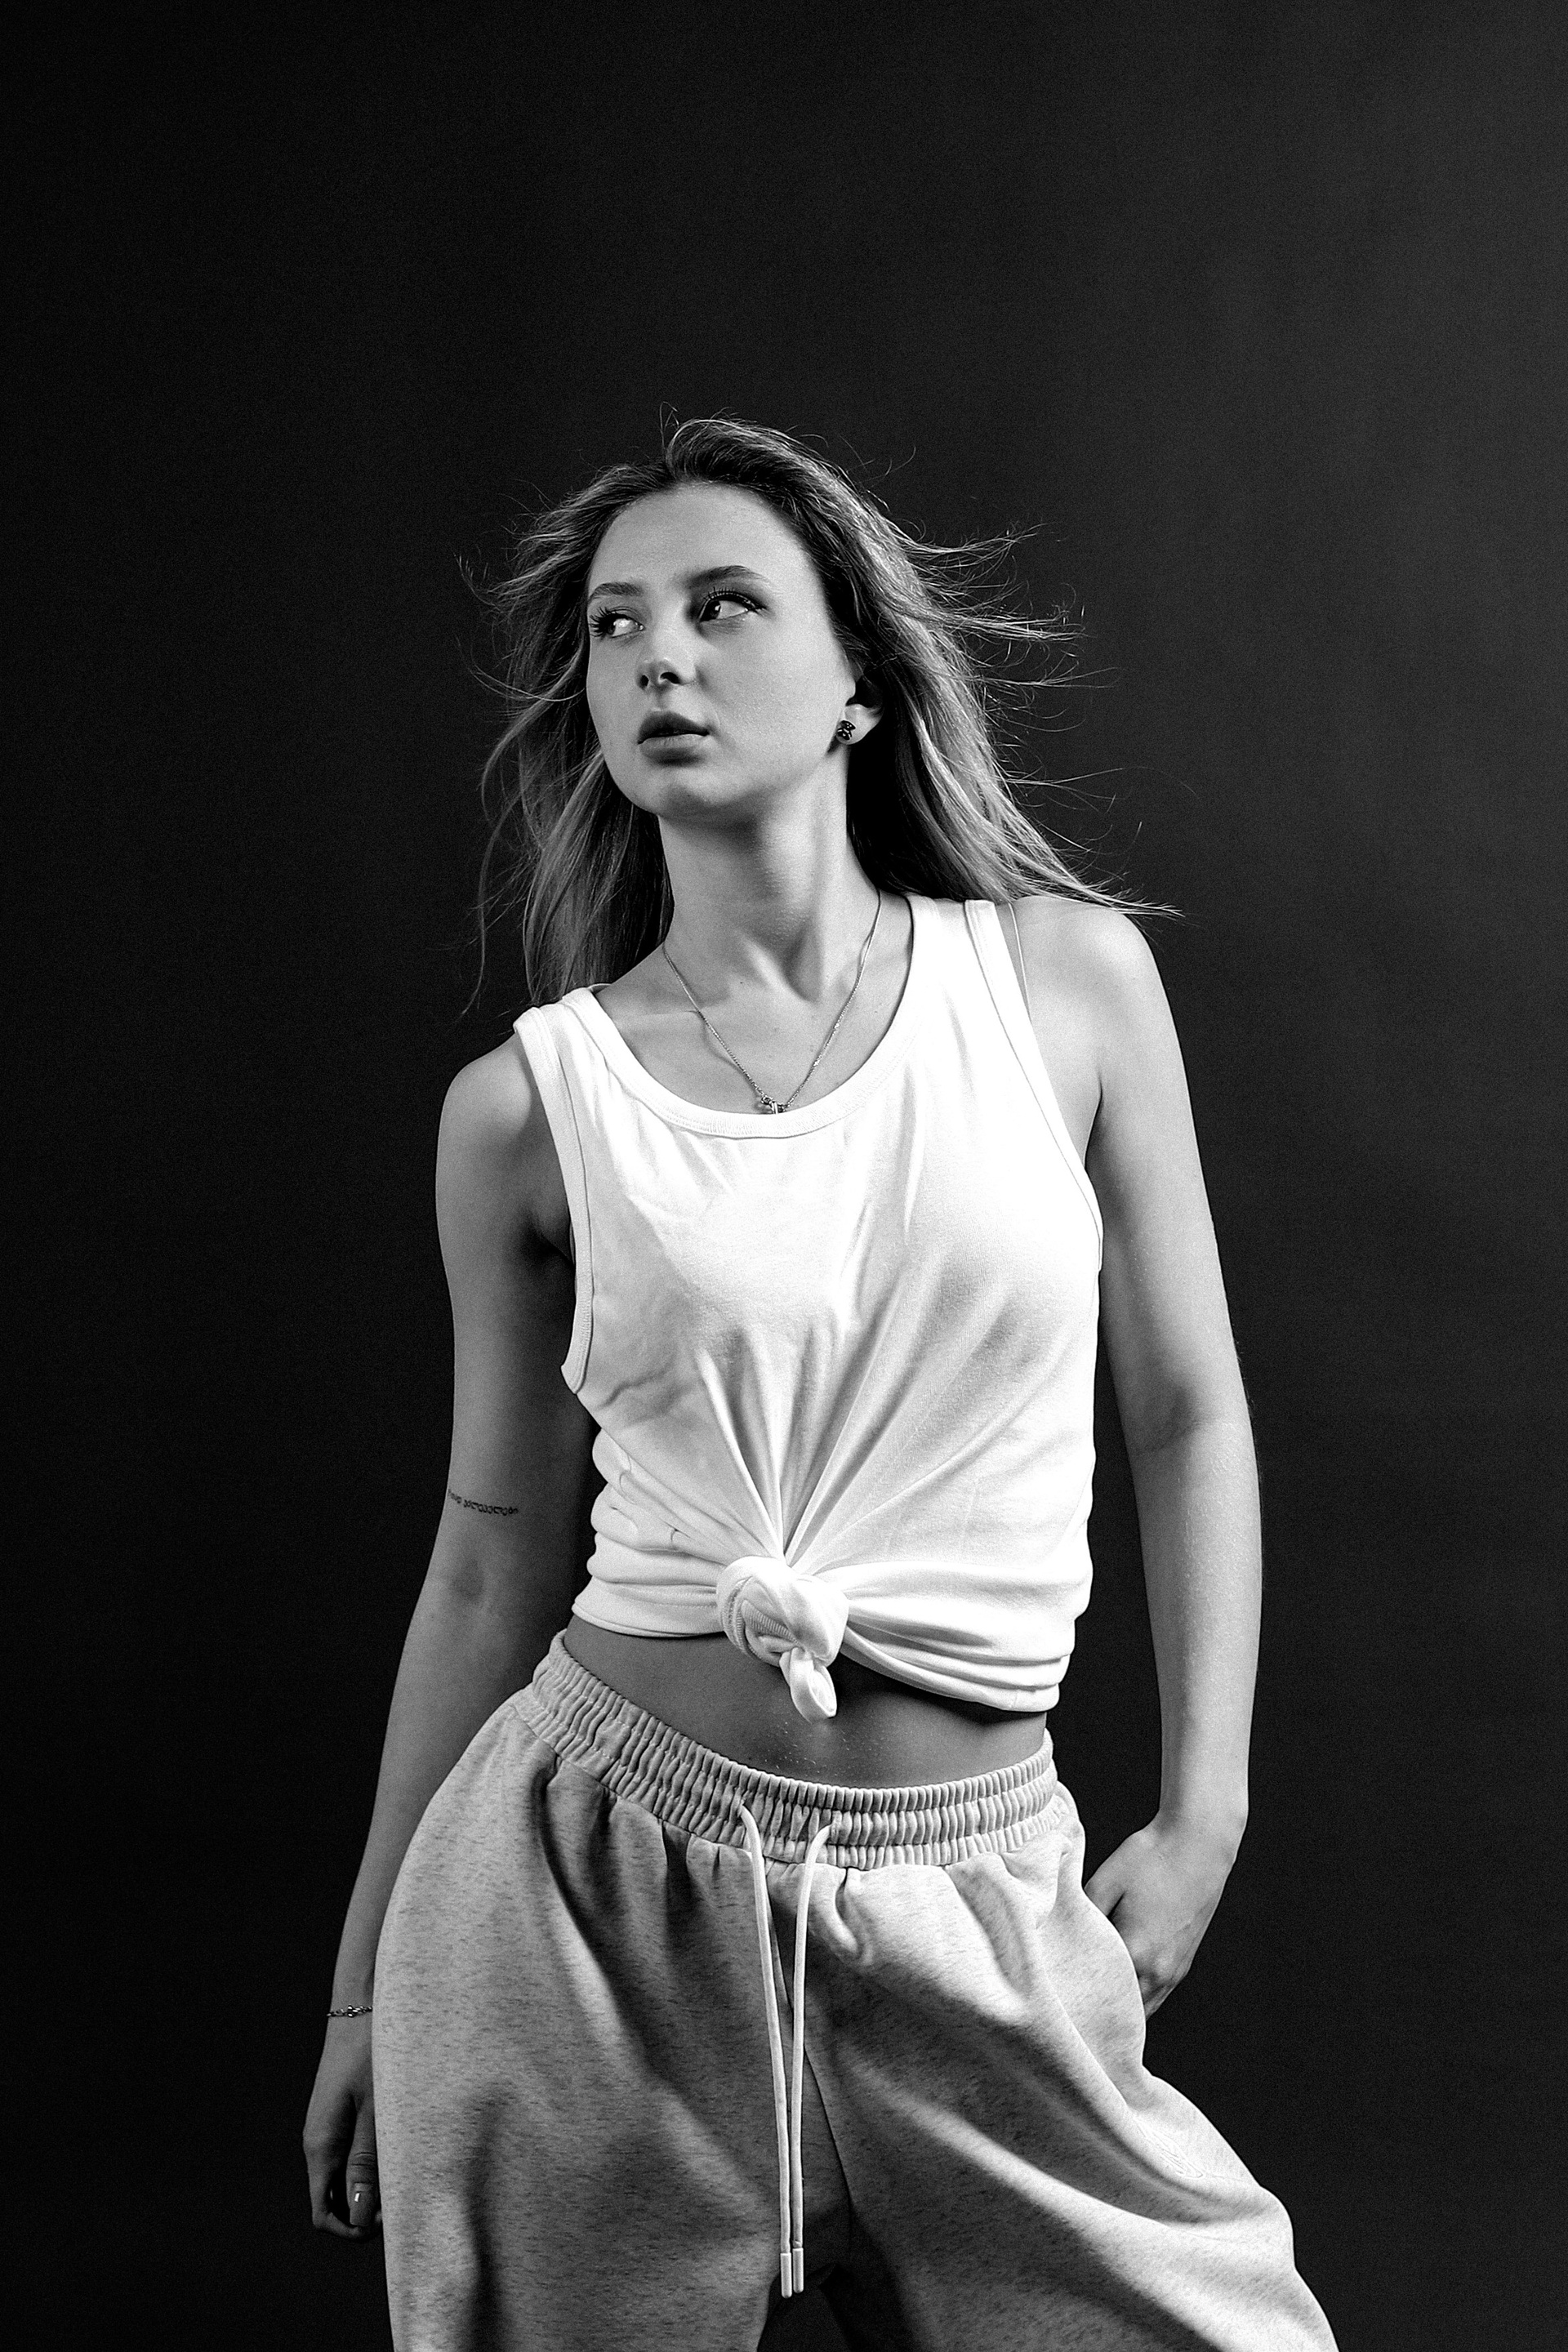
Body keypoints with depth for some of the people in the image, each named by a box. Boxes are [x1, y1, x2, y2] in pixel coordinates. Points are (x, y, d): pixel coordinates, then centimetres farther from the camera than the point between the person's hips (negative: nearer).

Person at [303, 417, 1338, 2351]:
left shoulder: (1068, 977, -1)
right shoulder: (526, 1104, -2)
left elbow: (1187, 1420, 7)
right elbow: (495, 1560, 6)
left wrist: (1204, 1816, 2)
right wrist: (368, 1984, 11)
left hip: (967, 1901, 1)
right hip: (594, 1868, 0)